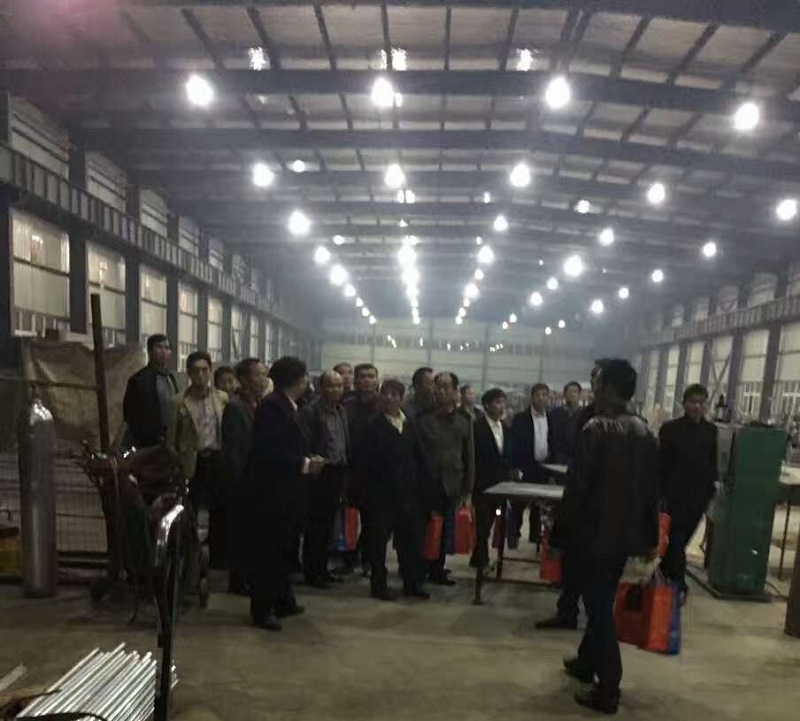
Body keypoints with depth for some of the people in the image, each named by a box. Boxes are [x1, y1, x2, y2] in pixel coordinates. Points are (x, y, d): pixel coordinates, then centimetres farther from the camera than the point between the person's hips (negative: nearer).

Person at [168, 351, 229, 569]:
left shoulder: (223, 398, 5)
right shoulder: (179, 401, 0)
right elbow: (171, 440, 3)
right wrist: (177, 466, -3)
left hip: (218, 461, 2)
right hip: (193, 463, -2)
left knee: (220, 511, 9)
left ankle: (219, 559, 24)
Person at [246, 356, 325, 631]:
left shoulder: (286, 406, 13)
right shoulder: (272, 406, -17)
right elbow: (267, 451, -24)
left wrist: (308, 461, 1)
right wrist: (304, 463, -20)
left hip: (284, 491, 10)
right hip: (270, 491, -10)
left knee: (280, 547, 18)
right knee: (266, 550, 1)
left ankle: (283, 601, 31)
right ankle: (261, 610, 13)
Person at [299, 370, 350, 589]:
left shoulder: (341, 411, 12)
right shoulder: (310, 411, -12)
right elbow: (305, 445, -15)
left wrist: (344, 465, 8)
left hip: (337, 472, 7)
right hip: (319, 473, -7)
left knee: (327, 524, 16)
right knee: (315, 525, 2)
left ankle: (322, 567, 28)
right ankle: (311, 572, 14)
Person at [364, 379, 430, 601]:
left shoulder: (410, 425, 9)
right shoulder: (374, 425, -5)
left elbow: (419, 458, 9)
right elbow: (369, 460, -10)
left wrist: (420, 487, 2)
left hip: (408, 491, 4)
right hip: (382, 491, -4)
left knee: (410, 538, 10)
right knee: (379, 539, 6)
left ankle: (412, 583, 23)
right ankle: (378, 584, 19)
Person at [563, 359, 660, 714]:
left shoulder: (597, 429, -18)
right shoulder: (644, 431, 4)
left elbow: (577, 486, -18)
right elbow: (652, 488, 9)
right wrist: (649, 536, 17)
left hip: (597, 531, -7)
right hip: (627, 532, 7)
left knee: (600, 608, 4)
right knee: (602, 602, 22)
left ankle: (608, 691, 11)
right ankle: (586, 662, 38)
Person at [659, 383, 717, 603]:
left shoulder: (711, 431, 4)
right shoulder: (670, 428, -8)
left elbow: (712, 464, 10)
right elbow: (661, 464, -8)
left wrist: (710, 490, 3)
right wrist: (661, 493, -11)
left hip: (698, 496, 4)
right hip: (675, 494, -4)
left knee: (681, 539, 14)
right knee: (675, 540, 0)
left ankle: (664, 576, 33)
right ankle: (679, 585, 12)